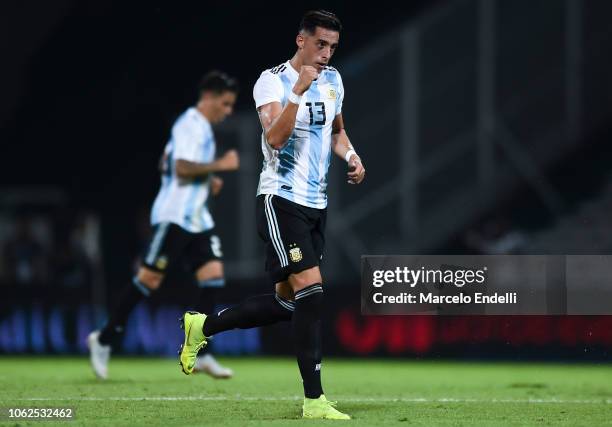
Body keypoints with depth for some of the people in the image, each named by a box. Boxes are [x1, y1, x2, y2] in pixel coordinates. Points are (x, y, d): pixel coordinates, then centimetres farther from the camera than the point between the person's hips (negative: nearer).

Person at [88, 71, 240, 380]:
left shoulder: (201, 127, 18)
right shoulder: (190, 125, -13)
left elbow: (167, 165, 25)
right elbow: (182, 168, -24)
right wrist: (219, 165, -17)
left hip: (196, 218, 10)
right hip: (174, 216, -10)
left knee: (213, 274, -3)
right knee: (150, 278, -6)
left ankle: (199, 353, -5)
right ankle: (104, 339, 6)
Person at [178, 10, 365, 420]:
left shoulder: (333, 80, 11)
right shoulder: (273, 81, -11)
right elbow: (275, 138, -25)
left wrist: (350, 155, 7)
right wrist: (298, 91, -32)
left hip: (316, 204, 8)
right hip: (281, 200, -8)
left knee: (287, 302, 11)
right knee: (311, 292, -17)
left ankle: (202, 326, 31)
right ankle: (314, 400, -15)